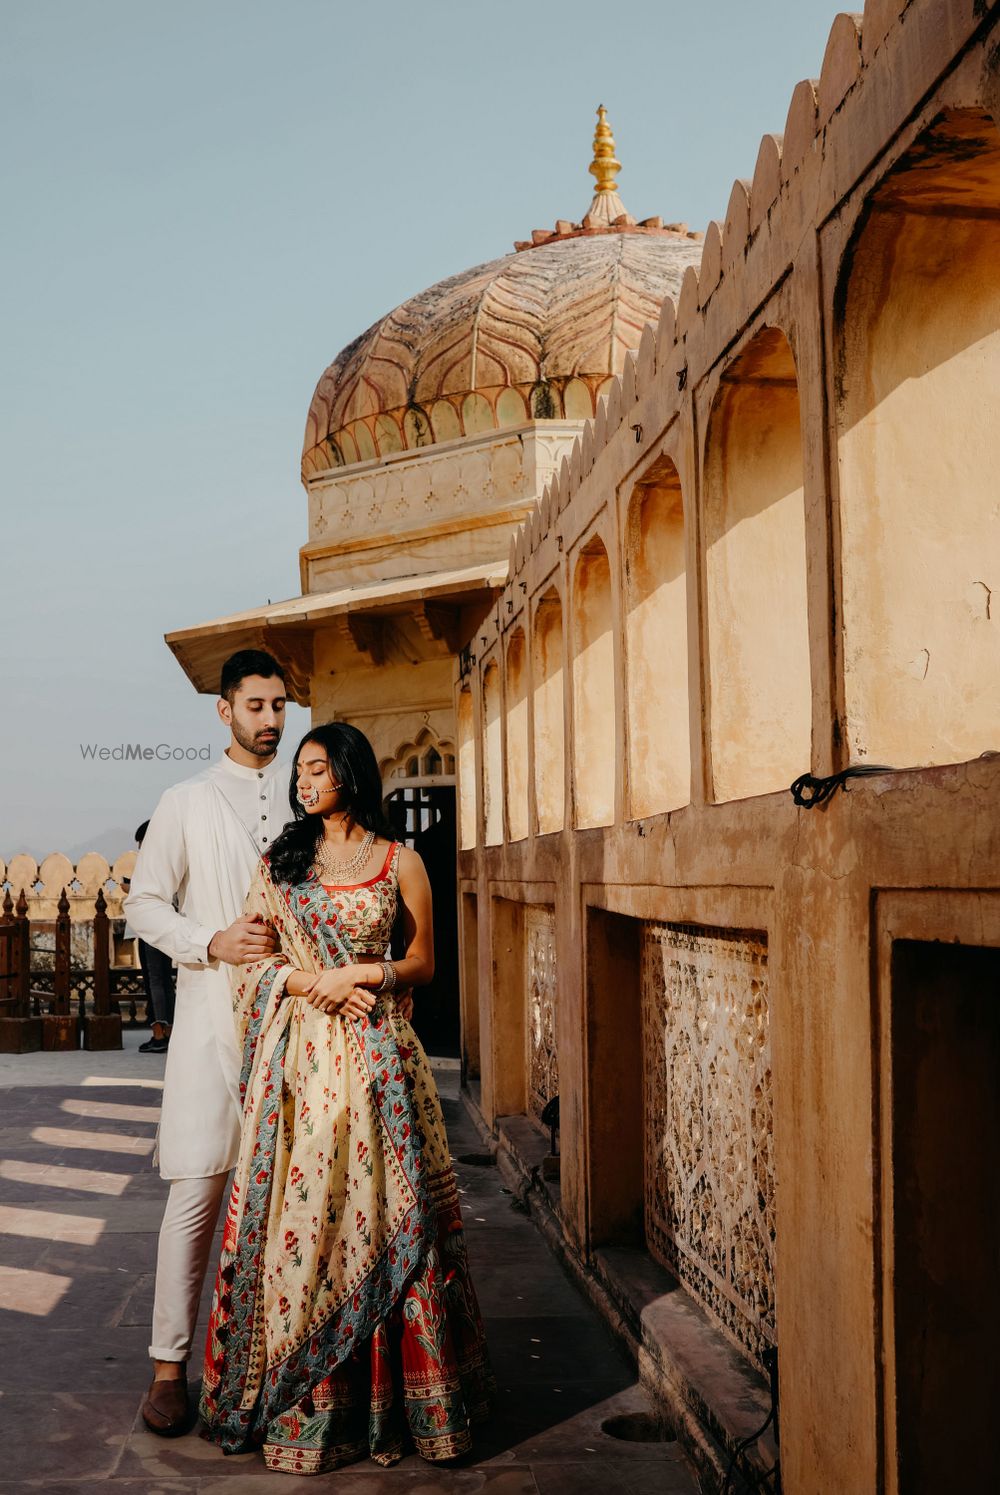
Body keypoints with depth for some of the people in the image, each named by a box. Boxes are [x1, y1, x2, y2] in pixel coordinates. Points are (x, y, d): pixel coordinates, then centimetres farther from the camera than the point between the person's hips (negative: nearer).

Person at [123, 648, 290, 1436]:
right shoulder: (188, 802, 6)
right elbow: (144, 904, 5)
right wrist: (214, 942, -11)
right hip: (214, 1014, -2)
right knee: (198, 1187, -4)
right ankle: (170, 1363, 4)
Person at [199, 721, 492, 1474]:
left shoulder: (399, 862, 4)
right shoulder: (281, 859, 11)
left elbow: (423, 962, 8)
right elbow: (252, 961, 7)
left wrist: (375, 974, -11)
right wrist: (317, 982, -9)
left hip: (373, 1053, -2)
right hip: (296, 1052, 2)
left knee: (377, 1211, -2)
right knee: (296, 1212, 1)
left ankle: (384, 1394, 10)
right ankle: (297, 1399, 12)